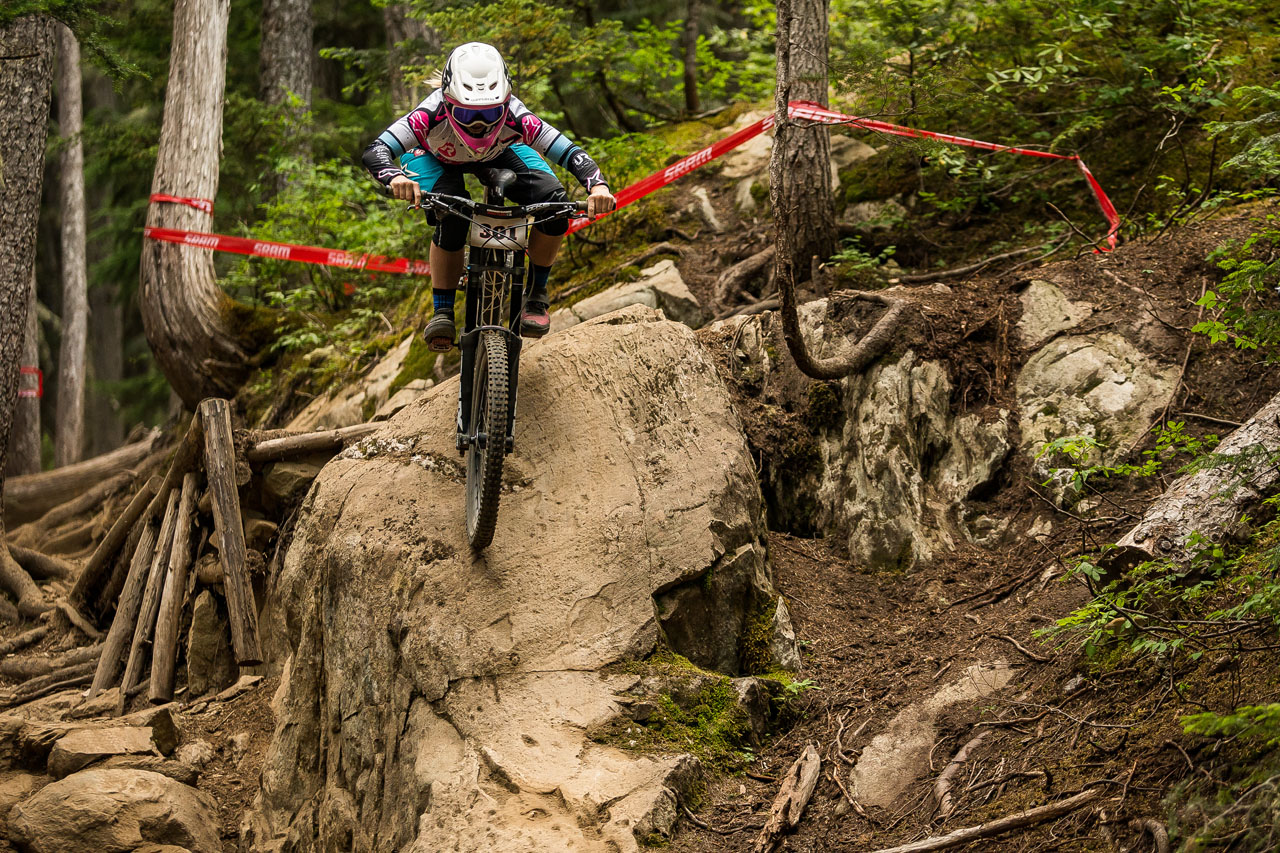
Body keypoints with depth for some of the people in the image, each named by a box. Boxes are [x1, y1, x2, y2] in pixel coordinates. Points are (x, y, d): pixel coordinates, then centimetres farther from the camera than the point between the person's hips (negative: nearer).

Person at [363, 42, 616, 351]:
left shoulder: (514, 117, -38)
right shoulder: (433, 114, -41)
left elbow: (571, 154, -40)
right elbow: (375, 151, -48)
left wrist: (598, 187, -60)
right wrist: (395, 178, -70)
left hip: (498, 155, 2)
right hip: (436, 159, -2)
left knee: (554, 203, -23)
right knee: (451, 221, -32)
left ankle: (536, 296, -2)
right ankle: (442, 312, -13)